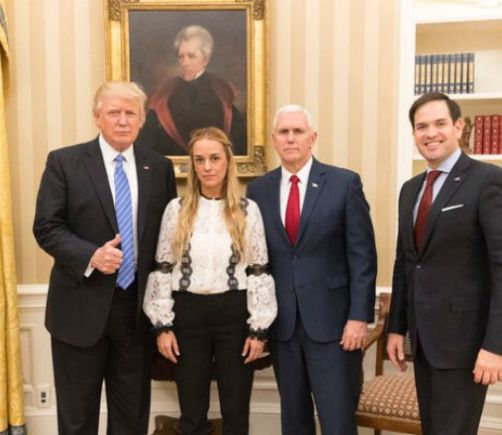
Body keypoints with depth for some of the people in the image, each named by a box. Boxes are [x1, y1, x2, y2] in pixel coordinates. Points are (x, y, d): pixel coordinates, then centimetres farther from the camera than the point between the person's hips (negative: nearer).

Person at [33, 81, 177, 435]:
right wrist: (91, 255, -22)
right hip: (81, 307, -2)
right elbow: (47, 227, -6)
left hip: (137, 306, 3)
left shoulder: (160, 167, 5)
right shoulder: (64, 162, -3)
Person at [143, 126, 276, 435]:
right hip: (188, 314, 1)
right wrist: (162, 325, -2)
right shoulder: (176, 209, 1)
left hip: (234, 314, 0)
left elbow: (258, 272, -1)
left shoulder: (248, 210, -1)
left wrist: (259, 329, -4)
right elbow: (163, 270, 2)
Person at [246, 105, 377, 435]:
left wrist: (359, 316, -10)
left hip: (332, 320, -3)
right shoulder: (258, 189, 5)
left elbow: (362, 255, -5)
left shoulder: (345, 183, -4)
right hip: (281, 322, 3)